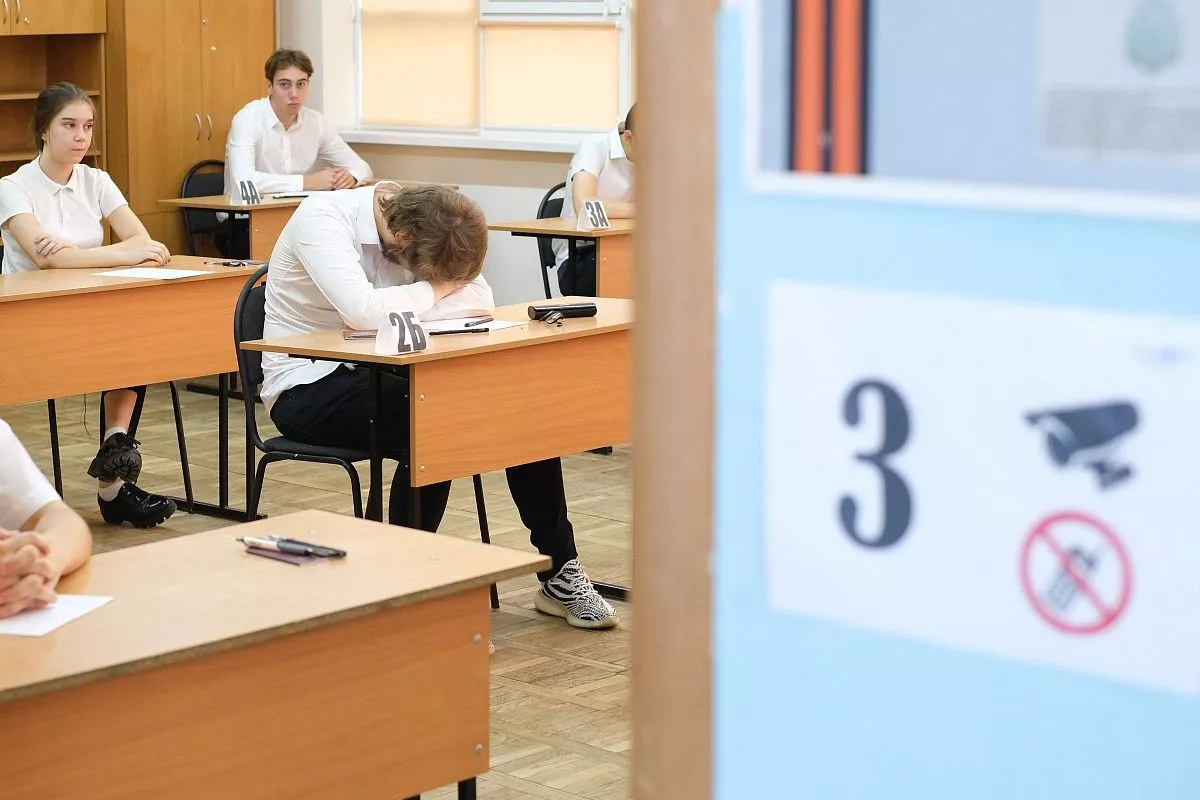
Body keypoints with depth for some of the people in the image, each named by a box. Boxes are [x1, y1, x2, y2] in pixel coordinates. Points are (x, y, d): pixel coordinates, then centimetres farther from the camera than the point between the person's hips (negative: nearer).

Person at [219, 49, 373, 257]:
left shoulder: (315, 122, 5)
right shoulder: (248, 120, -13)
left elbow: (361, 168, 10)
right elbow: (243, 180, -29)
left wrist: (350, 177, -15)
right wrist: (307, 181, -30)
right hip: (246, 225, -6)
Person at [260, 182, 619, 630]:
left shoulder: (421, 228, -2)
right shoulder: (321, 219, -22)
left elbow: (480, 300, -9)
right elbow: (362, 310, -36)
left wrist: (396, 310, -23)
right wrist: (433, 290, -20)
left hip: (374, 373, 7)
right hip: (307, 388, -7)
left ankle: (559, 573, -3)